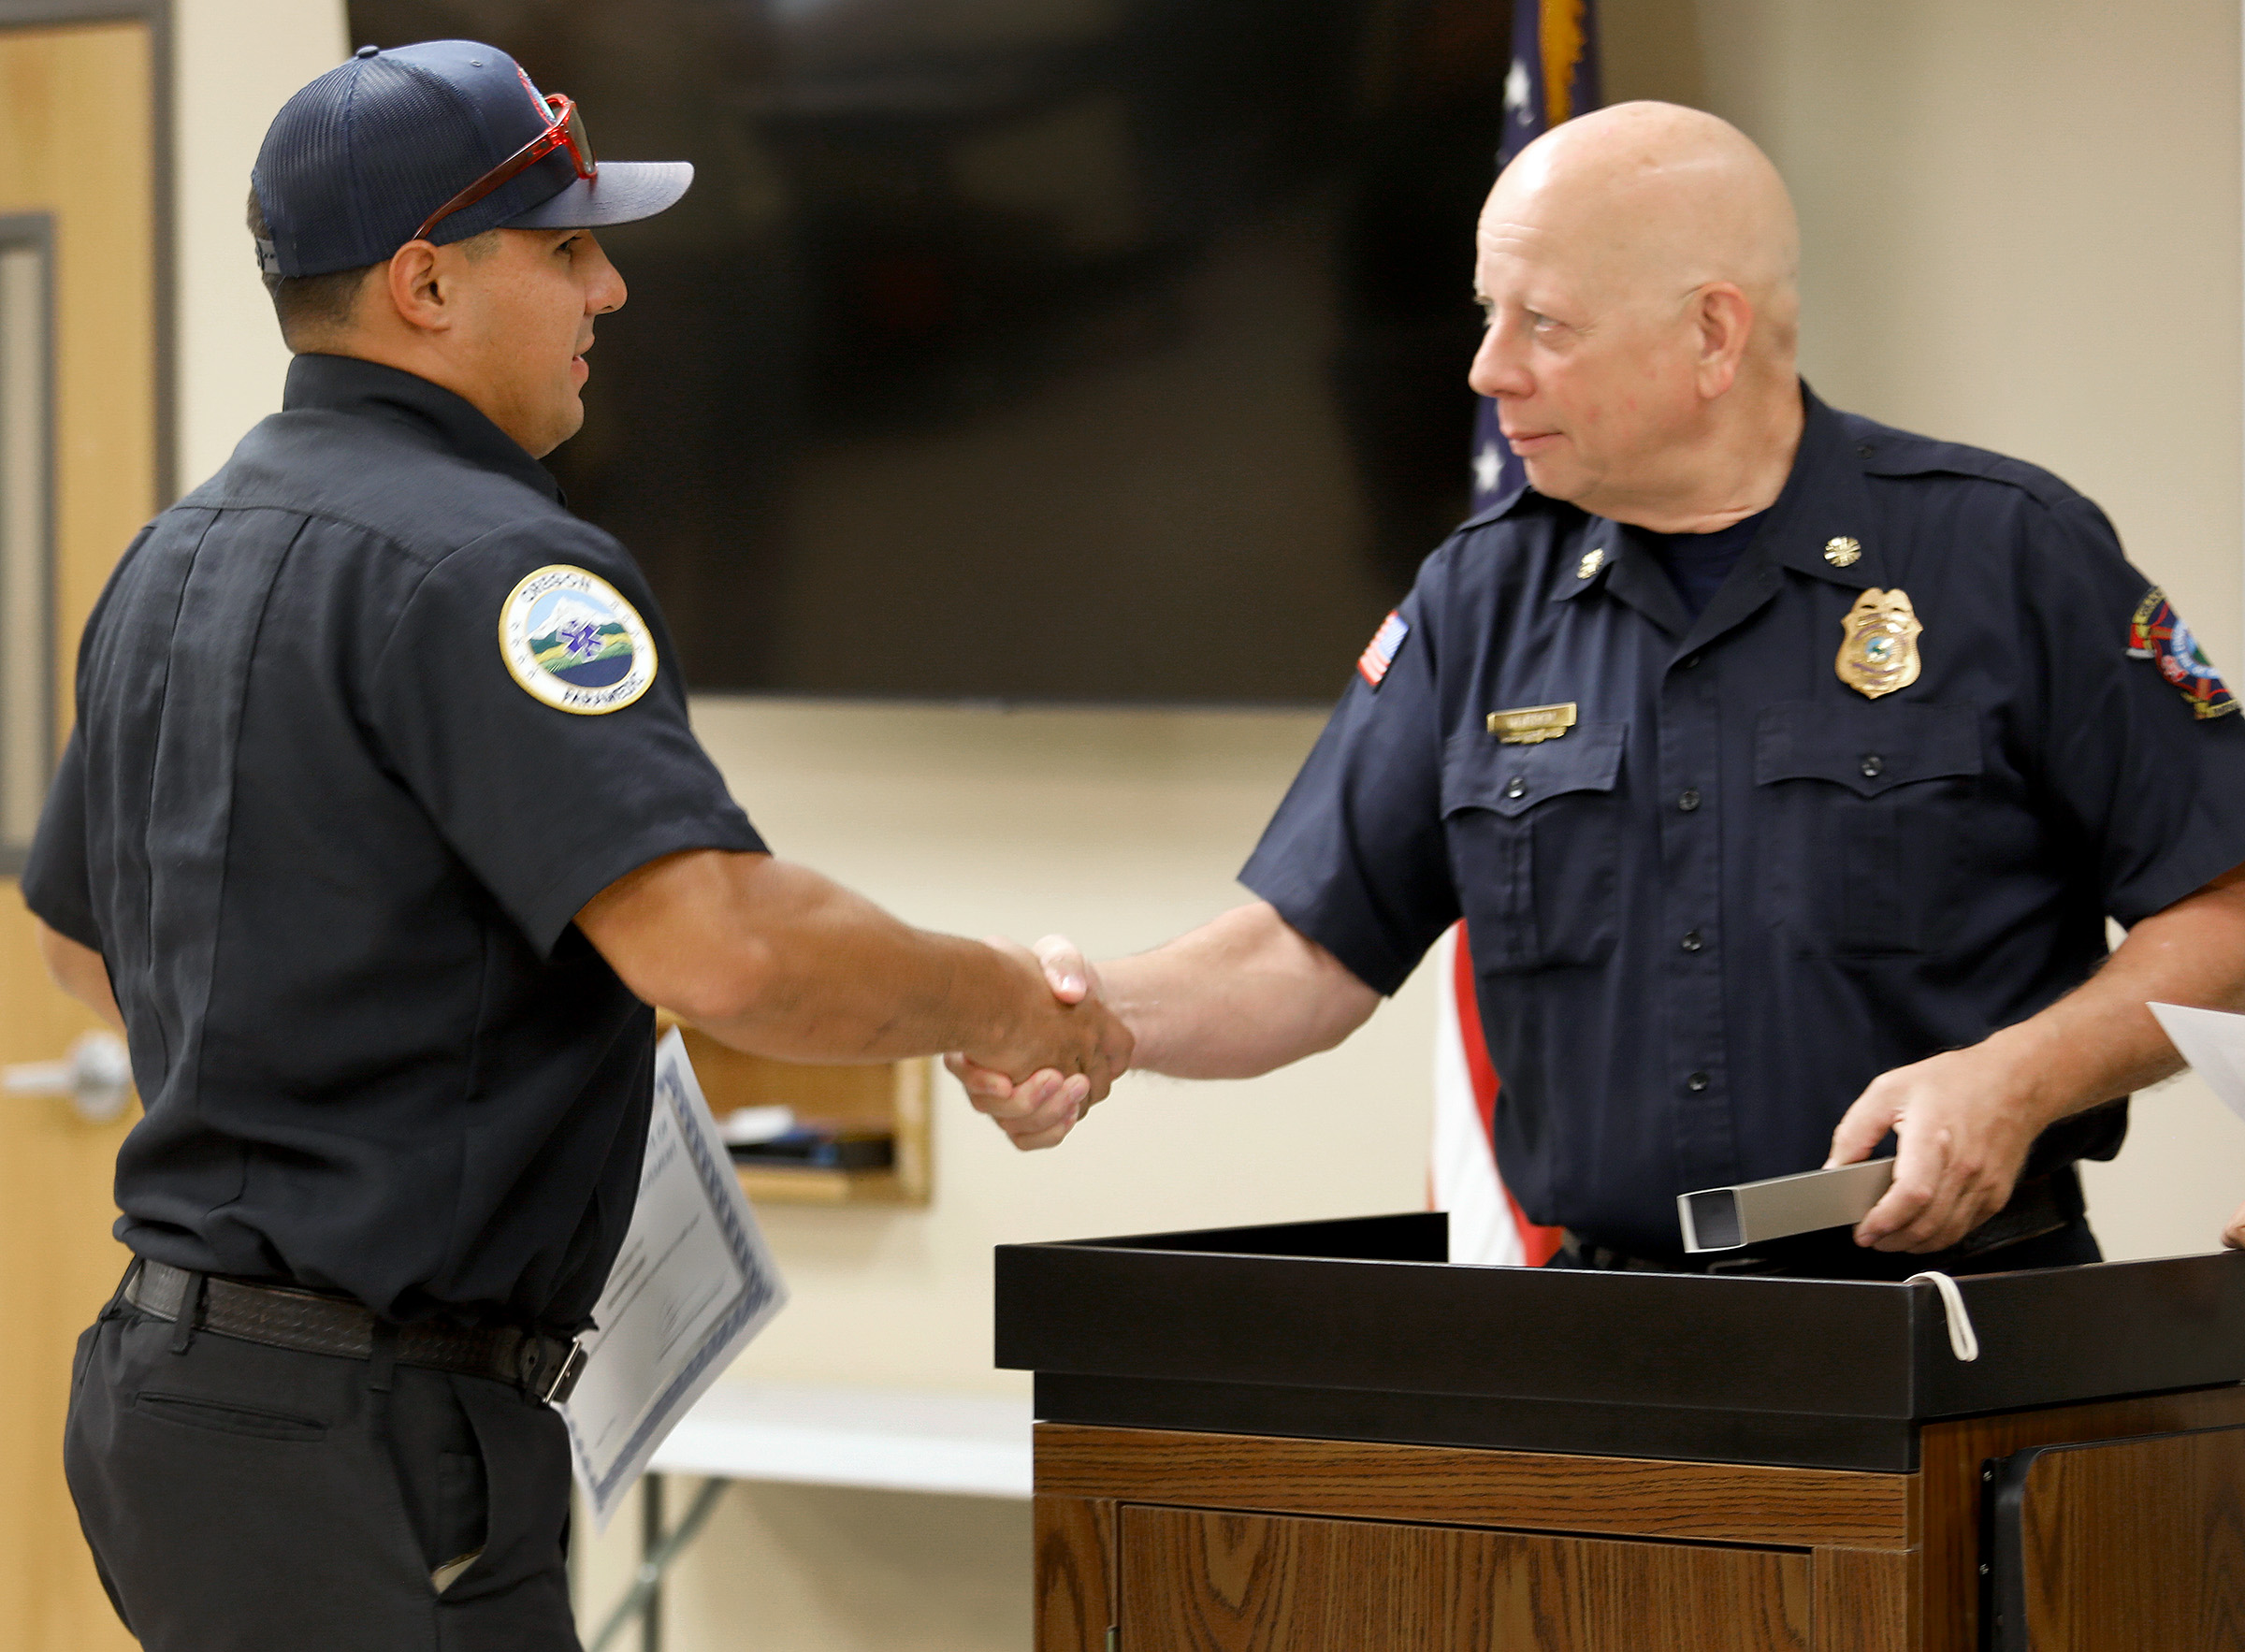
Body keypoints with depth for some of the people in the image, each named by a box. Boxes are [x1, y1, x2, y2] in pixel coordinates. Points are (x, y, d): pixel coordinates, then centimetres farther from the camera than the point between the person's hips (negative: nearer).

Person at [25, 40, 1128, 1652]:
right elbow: (723, 946, -28)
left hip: (168, 1380, 10)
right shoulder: (479, 564, -17)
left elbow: (81, 936, 29)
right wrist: (1000, 1004, -11)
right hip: (356, 1440, -10)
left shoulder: (177, 557, 14)